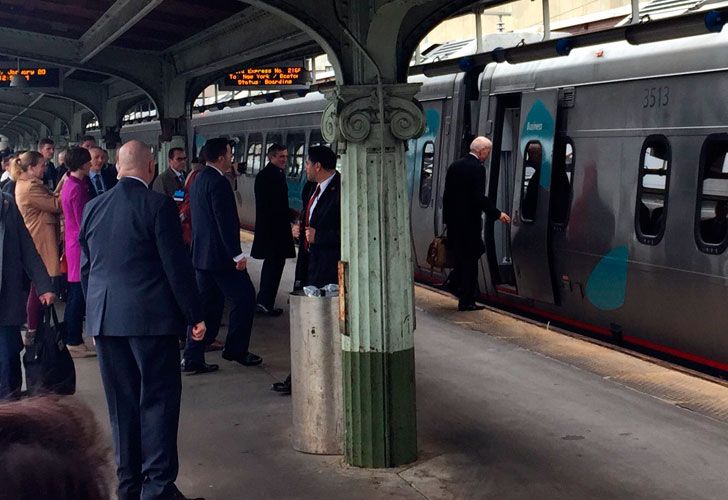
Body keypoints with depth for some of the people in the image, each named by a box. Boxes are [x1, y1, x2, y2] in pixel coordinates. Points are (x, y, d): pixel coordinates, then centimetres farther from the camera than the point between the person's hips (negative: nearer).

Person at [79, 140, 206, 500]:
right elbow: (177, 266, -10)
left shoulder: (92, 208, 8)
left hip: (104, 319, 5)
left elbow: (85, 268, 14)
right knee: (158, 399, 2)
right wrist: (195, 316, -3)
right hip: (151, 317, -5)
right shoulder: (158, 206, -10)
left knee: (121, 402, 12)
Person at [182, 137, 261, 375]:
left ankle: (192, 359, 10)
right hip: (220, 254, -10)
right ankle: (236, 349, 9)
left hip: (201, 254, 10)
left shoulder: (199, 179, 15)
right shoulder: (218, 182, -15)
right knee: (245, 297, 3)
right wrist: (237, 255, -19)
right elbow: (225, 222, -21)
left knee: (207, 304, 11)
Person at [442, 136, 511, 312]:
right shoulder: (477, 168, -14)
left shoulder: (455, 165, 10)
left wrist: (447, 215, 20)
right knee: (470, 259, 1)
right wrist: (497, 214, -13)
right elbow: (479, 197, -20)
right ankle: (466, 301, 4)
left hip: (453, 220, 7)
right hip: (469, 221, -7)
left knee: (459, 256, 21)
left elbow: (447, 193, 14)